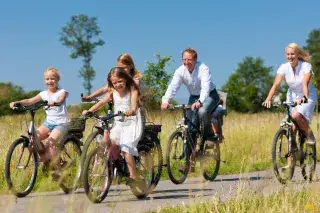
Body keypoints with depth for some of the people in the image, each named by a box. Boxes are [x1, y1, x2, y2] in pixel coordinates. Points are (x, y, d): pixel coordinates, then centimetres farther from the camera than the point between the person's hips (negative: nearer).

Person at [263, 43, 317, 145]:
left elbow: (305, 84, -34)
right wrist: (268, 99, -37)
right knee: (292, 126, -4)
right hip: (292, 96, 4)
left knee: (296, 115, -29)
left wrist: (304, 97, -53)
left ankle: (309, 134, -4)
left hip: (307, 96, -3)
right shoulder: (284, 67, -12)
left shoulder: (306, 66, -20)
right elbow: (276, 84, -21)